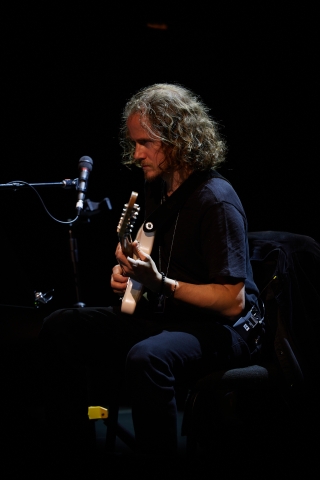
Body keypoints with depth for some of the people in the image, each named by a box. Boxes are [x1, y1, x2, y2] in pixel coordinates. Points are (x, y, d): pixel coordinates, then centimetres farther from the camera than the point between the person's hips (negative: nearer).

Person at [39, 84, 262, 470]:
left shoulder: (216, 201, -19)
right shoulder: (157, 190, 9)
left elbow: (232, 302, -23)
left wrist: (160, 283, -28)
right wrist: (127, 272, 5)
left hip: (218, 330, -9)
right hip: (161, 315, 9)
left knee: (145, 359, -40)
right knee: (59, 328, 3)